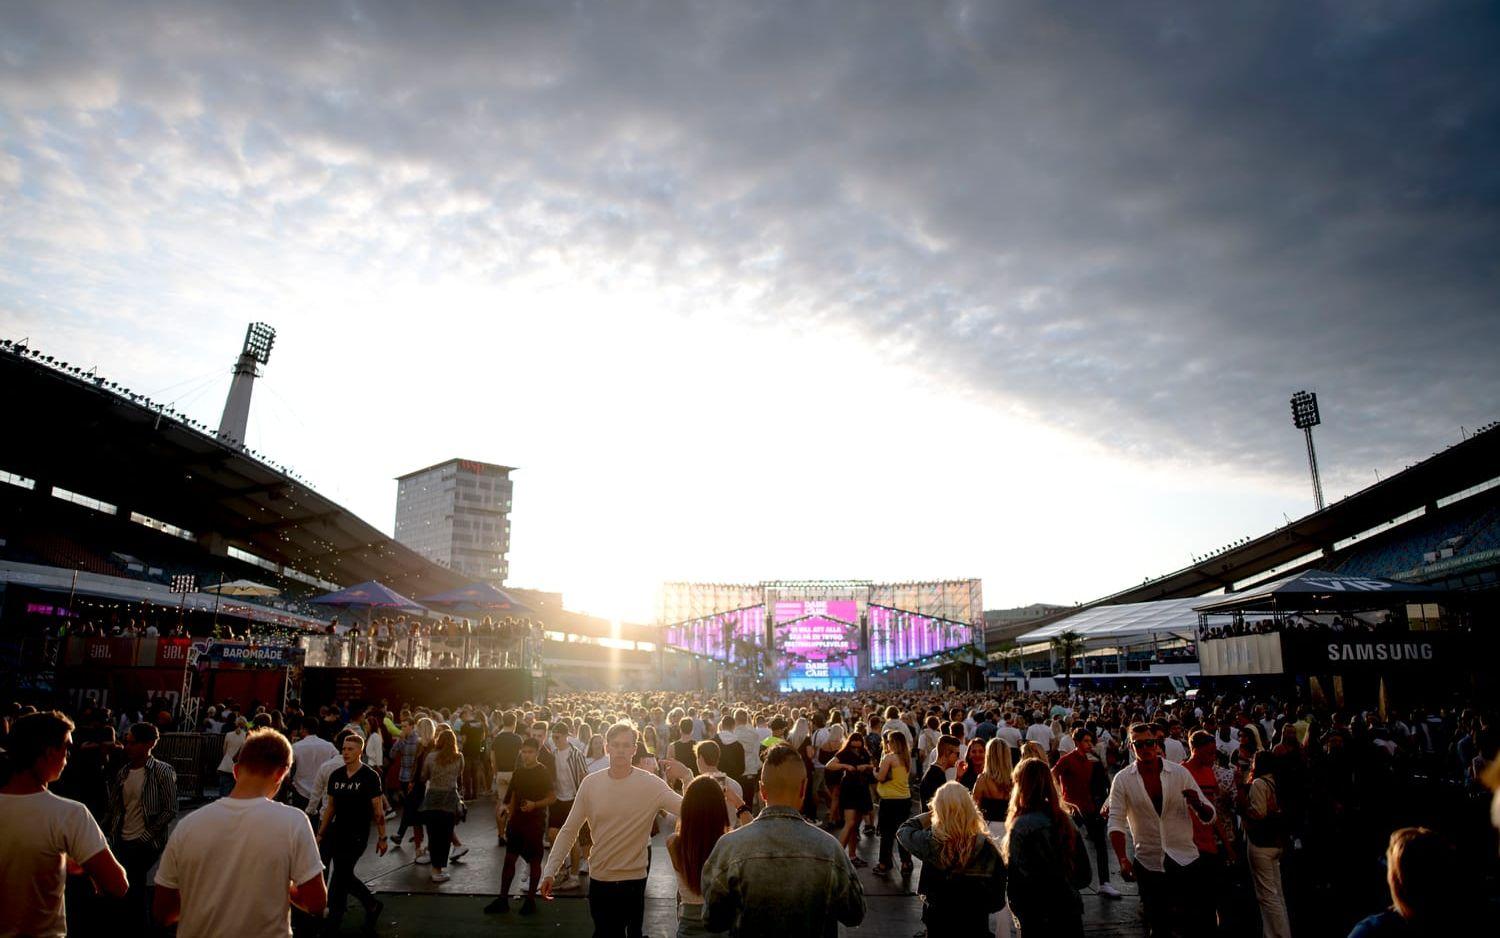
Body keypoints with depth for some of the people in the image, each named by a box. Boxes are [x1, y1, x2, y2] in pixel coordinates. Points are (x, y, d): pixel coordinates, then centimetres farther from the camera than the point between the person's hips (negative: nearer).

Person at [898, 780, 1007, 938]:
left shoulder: (930, 842, -23)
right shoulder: (987, 847, -21)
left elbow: (904, 830, -1)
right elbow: (999, 899, -9)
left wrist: (930, 815, 0)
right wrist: (979, 906, 8)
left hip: (938, 924, 0)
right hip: (976, 925, 1)